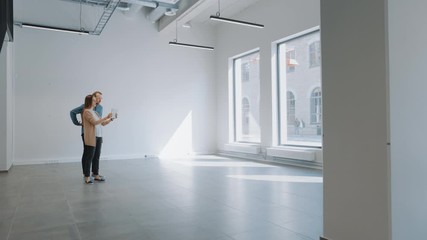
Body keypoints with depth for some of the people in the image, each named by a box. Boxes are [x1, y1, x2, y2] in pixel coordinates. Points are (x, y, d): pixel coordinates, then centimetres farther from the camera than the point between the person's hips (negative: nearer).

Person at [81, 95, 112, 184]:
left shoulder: (95, 112, 17)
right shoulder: (86, 111, -7)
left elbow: (103, 123, 18)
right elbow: (94, 122, -18)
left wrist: (111, 119, 6)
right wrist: (106, 117, -19)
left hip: (98, 137, 7)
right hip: (91, 138, -7)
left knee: (96, 157, 10)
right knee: (89, 157, -2)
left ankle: (96, 175, 18)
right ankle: (87, 177, 4)